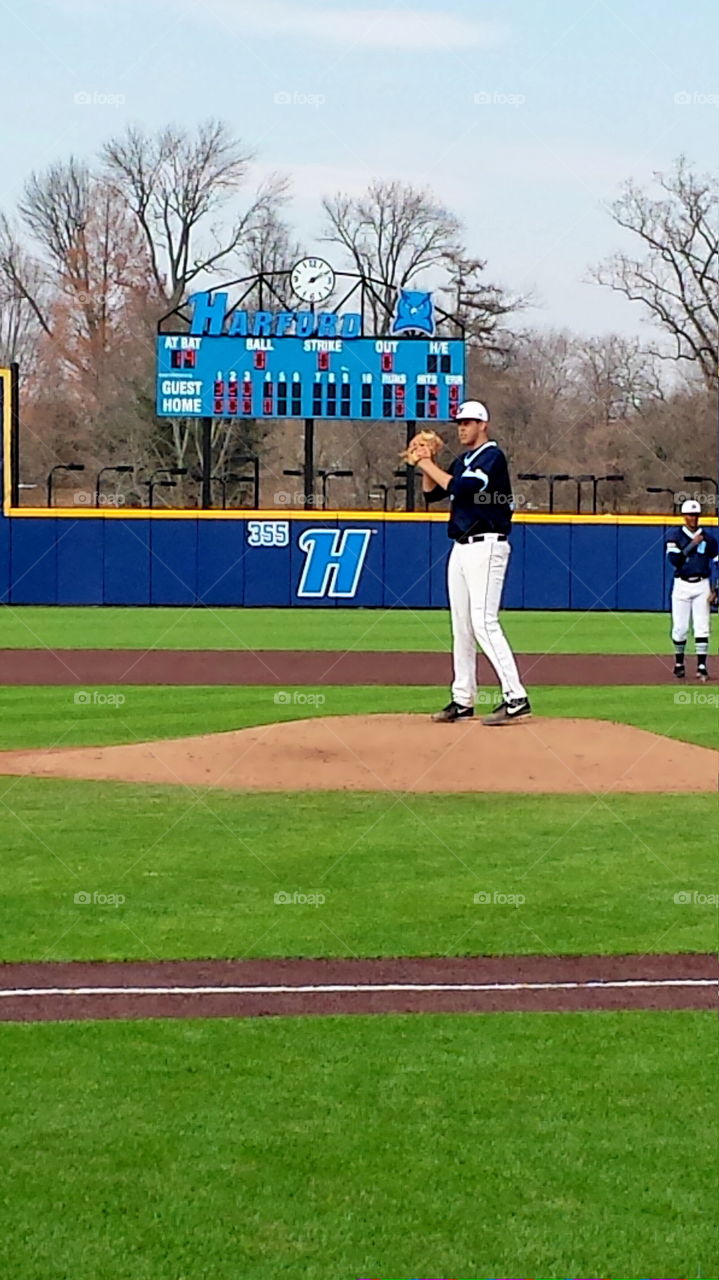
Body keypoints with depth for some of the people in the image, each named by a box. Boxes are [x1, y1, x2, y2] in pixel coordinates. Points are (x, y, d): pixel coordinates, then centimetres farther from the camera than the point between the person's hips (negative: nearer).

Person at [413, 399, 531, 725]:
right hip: (461, 548, 10)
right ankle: (463, 701, 15)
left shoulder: (492, 456, -10)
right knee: (461, 625, 10)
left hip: (485, 547, -10)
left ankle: (516, 698, -20)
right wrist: (425, 464, 5)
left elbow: (461, 488, -22)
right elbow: (432, 493, 20)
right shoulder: (462, 461, 18)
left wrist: (429, 465, -13)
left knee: (484, 622, -17)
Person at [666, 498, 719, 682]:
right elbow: (674, 560, -12)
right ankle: (679, 663, 18)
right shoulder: (675, 535, 1)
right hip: (682, 585, -1)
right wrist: (692, 544, -17)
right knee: (680, 628, 0)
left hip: (702, 585, 1)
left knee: (702, 628, -6)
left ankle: (702, 667, -6)